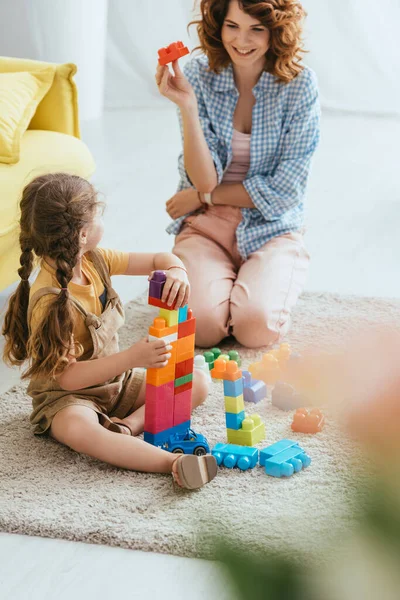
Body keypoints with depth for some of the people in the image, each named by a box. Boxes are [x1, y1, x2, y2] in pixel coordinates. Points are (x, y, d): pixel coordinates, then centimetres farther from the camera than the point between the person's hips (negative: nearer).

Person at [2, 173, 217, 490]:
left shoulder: (94, 260, -5)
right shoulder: (49, 301, -28)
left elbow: (158, 259, 3)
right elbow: (66, 376, -29)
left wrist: (176, 270, -22)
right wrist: (131, 358, -36)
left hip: (117, 381, 8)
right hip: (67, 396, -8)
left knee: (199, 383, -2)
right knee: (78, 431, -43)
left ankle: (130, 424, -20)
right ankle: (175, 462, -50)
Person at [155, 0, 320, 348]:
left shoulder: (299, 85, -10)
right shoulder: (199, 76, -6)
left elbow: (286, 189, -11)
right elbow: (205, 179, -13)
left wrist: (202, 195, -7)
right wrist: (187, 106, -26)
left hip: (272, 229, -1)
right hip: (206, 226, 1)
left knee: (257, 327, -25)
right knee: (200, 324, -24)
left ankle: (268, 280, 9)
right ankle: (217, 278, 11)